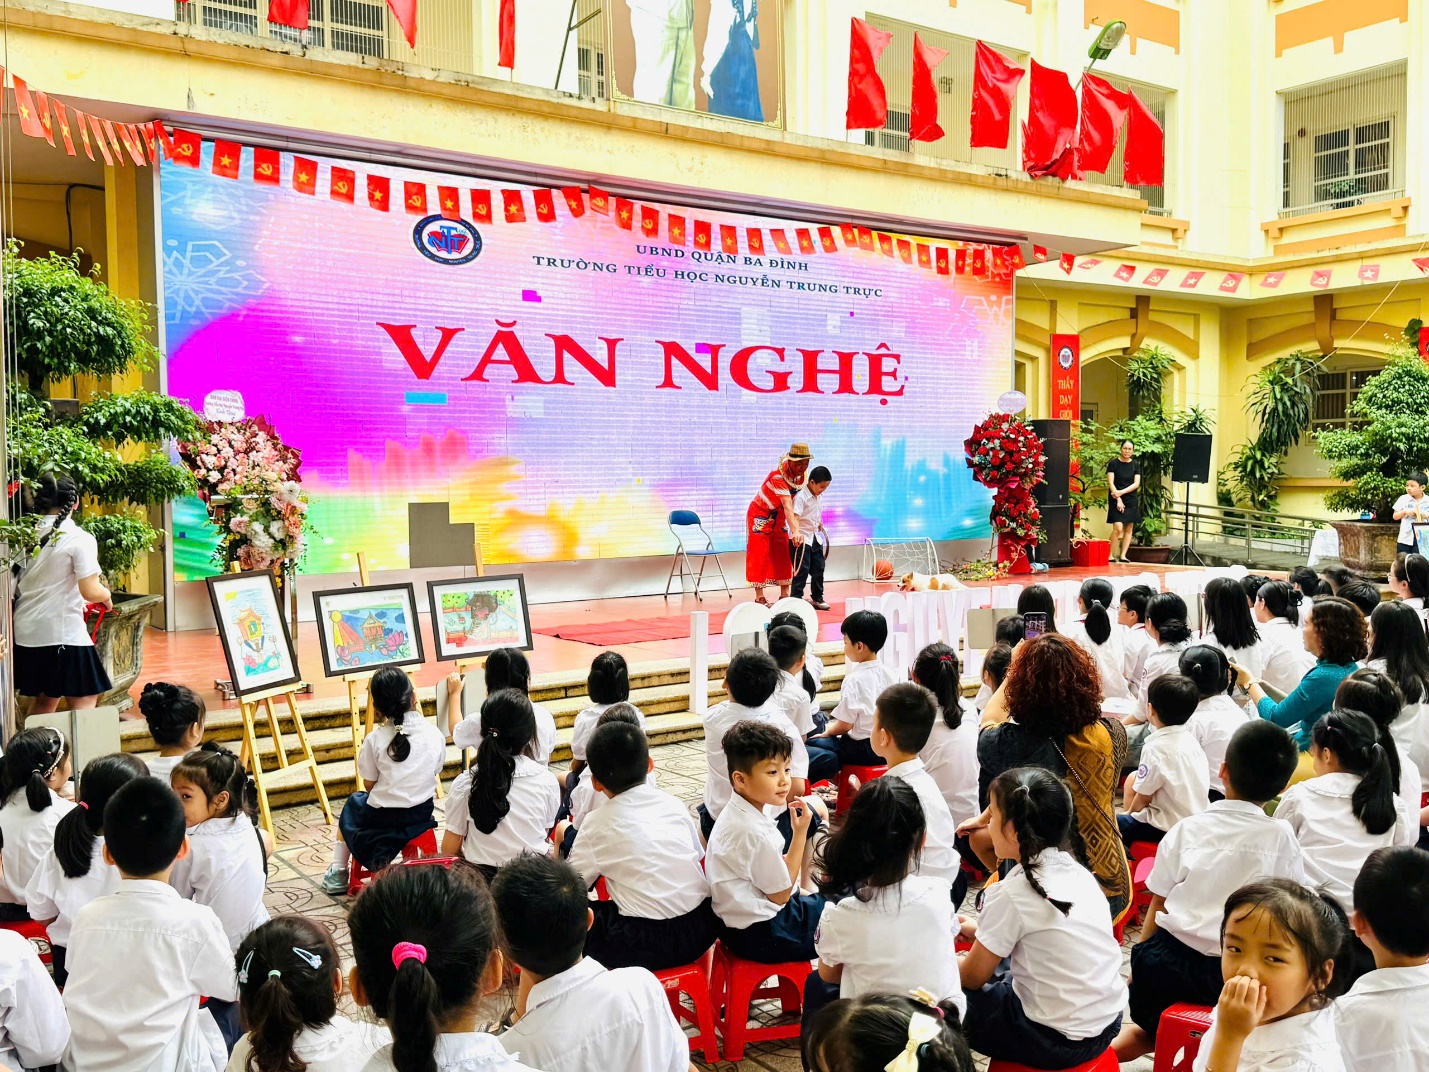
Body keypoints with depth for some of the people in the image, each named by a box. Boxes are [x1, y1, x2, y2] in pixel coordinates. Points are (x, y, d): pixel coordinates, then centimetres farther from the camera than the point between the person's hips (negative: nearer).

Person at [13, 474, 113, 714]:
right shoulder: (80, 539, -11)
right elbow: (91, 592, -16)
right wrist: (107, 595, 6)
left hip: (26, 632, 7)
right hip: (63, 634, -7)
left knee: (43, 701, 20)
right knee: (84, 703, 0)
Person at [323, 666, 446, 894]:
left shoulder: (375, 739, -12)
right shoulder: (435, 734, -6)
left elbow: (369, 784, -5)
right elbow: (436, 772, 6)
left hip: (382, 819, -2)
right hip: (422, 815, 2)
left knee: (354, 802, 30)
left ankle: (338, 871, 32)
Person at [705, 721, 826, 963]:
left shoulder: (735, 814, 2)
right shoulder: (754, 833, -27)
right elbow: (781, 894, -16)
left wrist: (800, 892, 5)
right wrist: (800, 833, -16)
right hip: (760, 936, -9)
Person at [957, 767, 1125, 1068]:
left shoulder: (1012, 893, -20)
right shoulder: (1075, 871, 0)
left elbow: (972, 977, -6)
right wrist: (978, 930, 23)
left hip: (1057, 1039, -7)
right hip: (1106, 1020, 7)